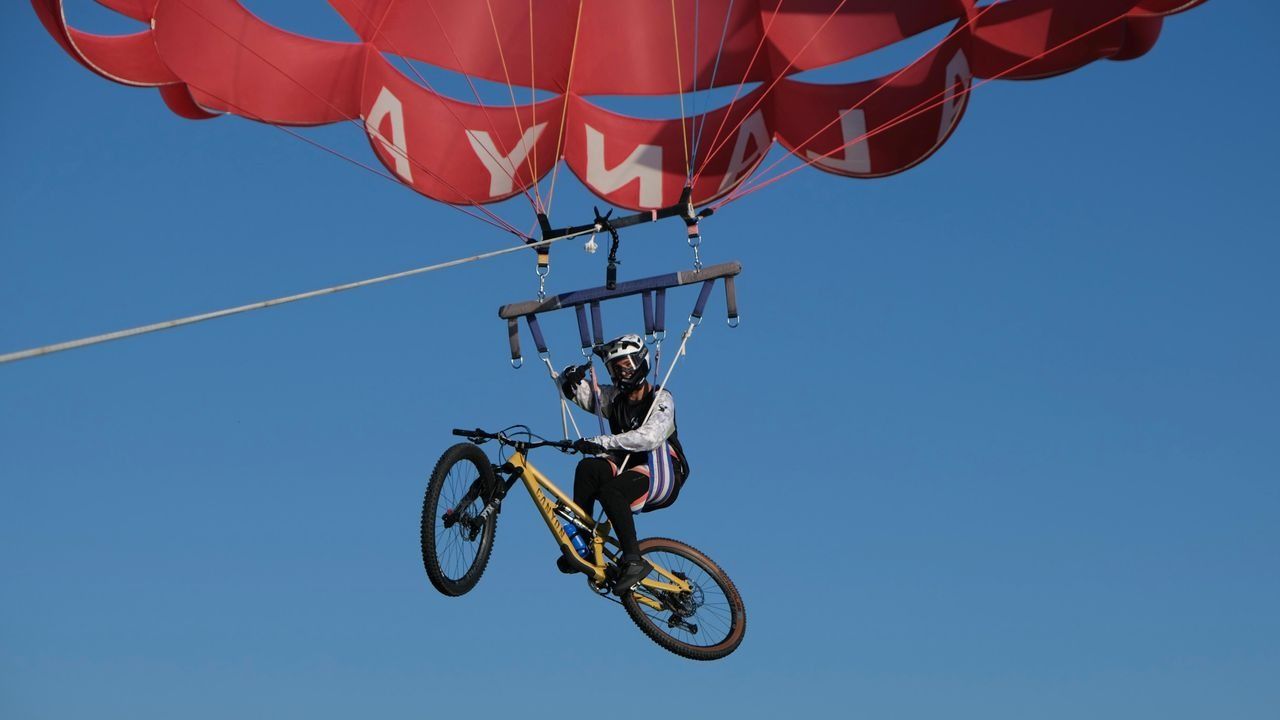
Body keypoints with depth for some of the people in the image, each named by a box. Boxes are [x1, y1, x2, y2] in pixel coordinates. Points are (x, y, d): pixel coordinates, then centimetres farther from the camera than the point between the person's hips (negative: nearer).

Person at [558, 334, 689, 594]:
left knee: (611, 490, -34)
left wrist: (602, 442, -33)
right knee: (588, 468, -25)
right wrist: (571, 377, -11)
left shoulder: (661, 399, -7)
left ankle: (633, 560, -30)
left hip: (663, 478, -6)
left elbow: (649, 437, -25)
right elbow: (574, 390, 14)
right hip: (628, 472, 6)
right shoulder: (613, 399, 12)